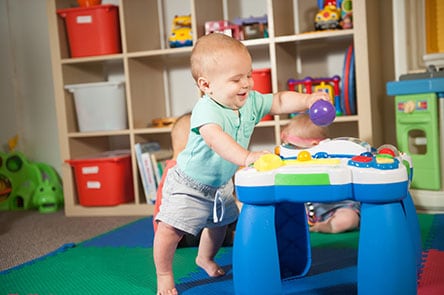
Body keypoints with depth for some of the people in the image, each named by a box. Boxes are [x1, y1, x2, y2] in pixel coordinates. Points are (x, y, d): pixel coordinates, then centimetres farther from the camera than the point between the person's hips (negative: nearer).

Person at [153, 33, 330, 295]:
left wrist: (307, 100, -20)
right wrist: (246, 157, -66)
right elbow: (215, 138, -52)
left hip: (221, 185, 7)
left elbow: (279, 101, -2)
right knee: (170, 229, -13)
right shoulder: (206, 109, -34)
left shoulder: (252, 101, -11)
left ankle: (205, 259, 52)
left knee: (219, 224, 24)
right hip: (189, 185, -7)